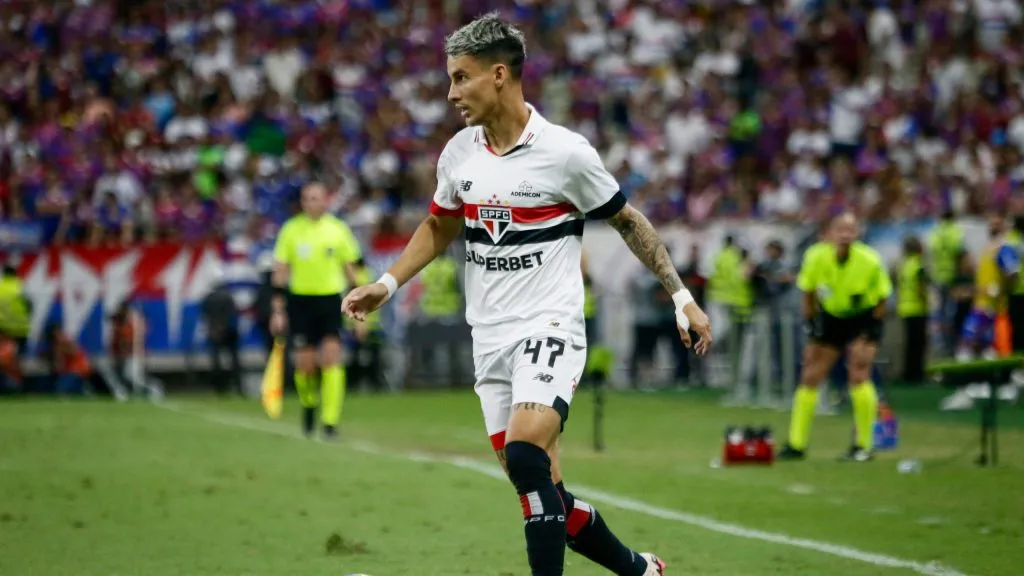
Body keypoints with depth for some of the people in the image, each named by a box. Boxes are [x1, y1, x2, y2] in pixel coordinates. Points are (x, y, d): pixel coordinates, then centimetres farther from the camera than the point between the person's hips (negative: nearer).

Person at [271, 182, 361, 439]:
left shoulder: (338, 229, 3)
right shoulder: (291, 230, 1)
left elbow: (351, 271, 10)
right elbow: (280, 272, 4)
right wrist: (278, 311, -2)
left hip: (331, 300, 0)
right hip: (301, 300, 0)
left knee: (332, 358, -14)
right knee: (305, 365, 0)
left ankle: (330, 421, -13)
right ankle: (309, 404, 31)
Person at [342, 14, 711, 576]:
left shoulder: (565, 152, -11)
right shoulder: (458, 153, 5)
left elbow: (627, 221, 1)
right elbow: (438, 228, 22)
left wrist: (681, 296, 0)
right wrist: (385, 284, 11)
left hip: (549, 325, -6)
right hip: (489, 336, 6)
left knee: (525, 454, -27)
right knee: (543, 494, 5)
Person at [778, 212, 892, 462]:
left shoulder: (871, 261, -22)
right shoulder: (815, 257, -17)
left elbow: (882, 299, -9)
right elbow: (808, 291, 1)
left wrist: (871, 331, -13)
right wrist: (810, 322, -3)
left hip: (864, 318, -3)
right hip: (829, 317, 3)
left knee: (858, 376, -18)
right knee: (809, 377, 1)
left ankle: (864, 446, -7)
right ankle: (796, 444, 11)